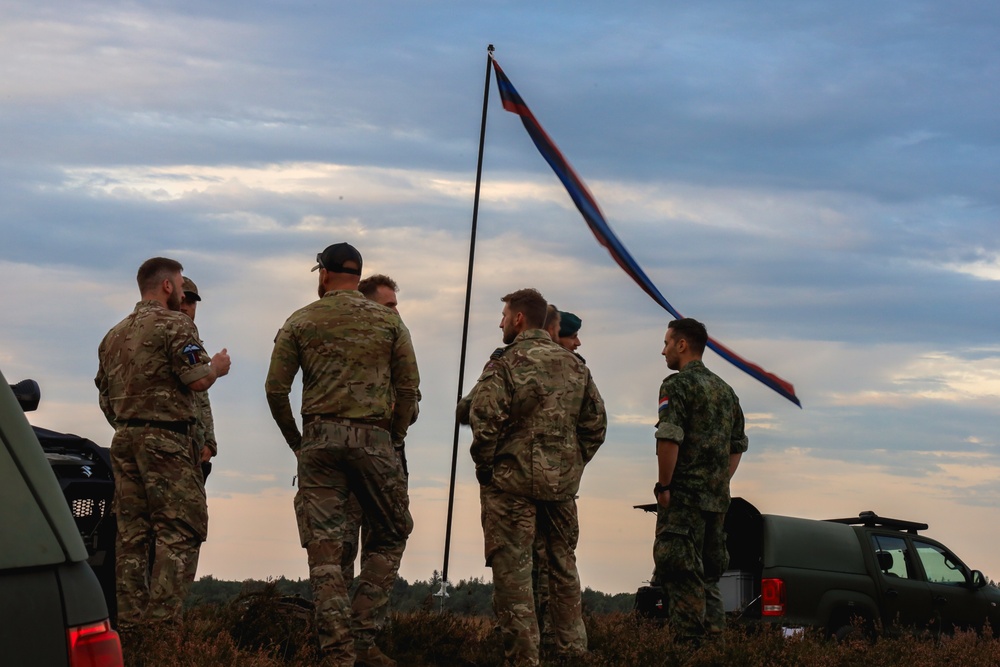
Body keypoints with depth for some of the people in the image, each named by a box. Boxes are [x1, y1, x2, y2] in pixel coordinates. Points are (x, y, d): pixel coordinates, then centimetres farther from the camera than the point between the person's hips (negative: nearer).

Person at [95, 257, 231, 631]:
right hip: (165, 440, -8)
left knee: (132, 532, 8)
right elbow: (196, 381, -16)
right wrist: (217, 368, 4)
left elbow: (105, 395, 19)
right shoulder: (174, 324, -7)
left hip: (124, 440, 8)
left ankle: (130, 621, 7)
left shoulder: (115, 335, 18)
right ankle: (163, 620, -14)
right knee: (181, 529, -6)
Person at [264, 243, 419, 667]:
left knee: (324, 549, 2)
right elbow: (408, 388, 4)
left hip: (319, 438, 1)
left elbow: (275, 389, 4)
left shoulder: (300, 322, 7)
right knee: (391, 536, 14)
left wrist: (296, 442, 15)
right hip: (372, 439, 0)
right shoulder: (388, 321, 8)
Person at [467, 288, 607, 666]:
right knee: (563, 565, 16)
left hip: (512, 480, -6)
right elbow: (596, 421, 11)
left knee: (512, 568, -1)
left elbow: (484, 421, -17)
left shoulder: (505, 364, -9)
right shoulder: (574, 366, 10)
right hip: (563, 482, 6)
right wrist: (574, 464, 16)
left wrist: (484, 466, -4)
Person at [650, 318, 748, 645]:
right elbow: (737, 446, 20)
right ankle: (713, 638, 13)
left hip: (684, 495, -8)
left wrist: (663, 486, -12)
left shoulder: (677, 385, -9)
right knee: (709, 574, 14)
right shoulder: (725, 389, 17)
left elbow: (669, 439, -18)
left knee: (681, 574, -6)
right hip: (718, 499, 8)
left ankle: (688, 642, -9)